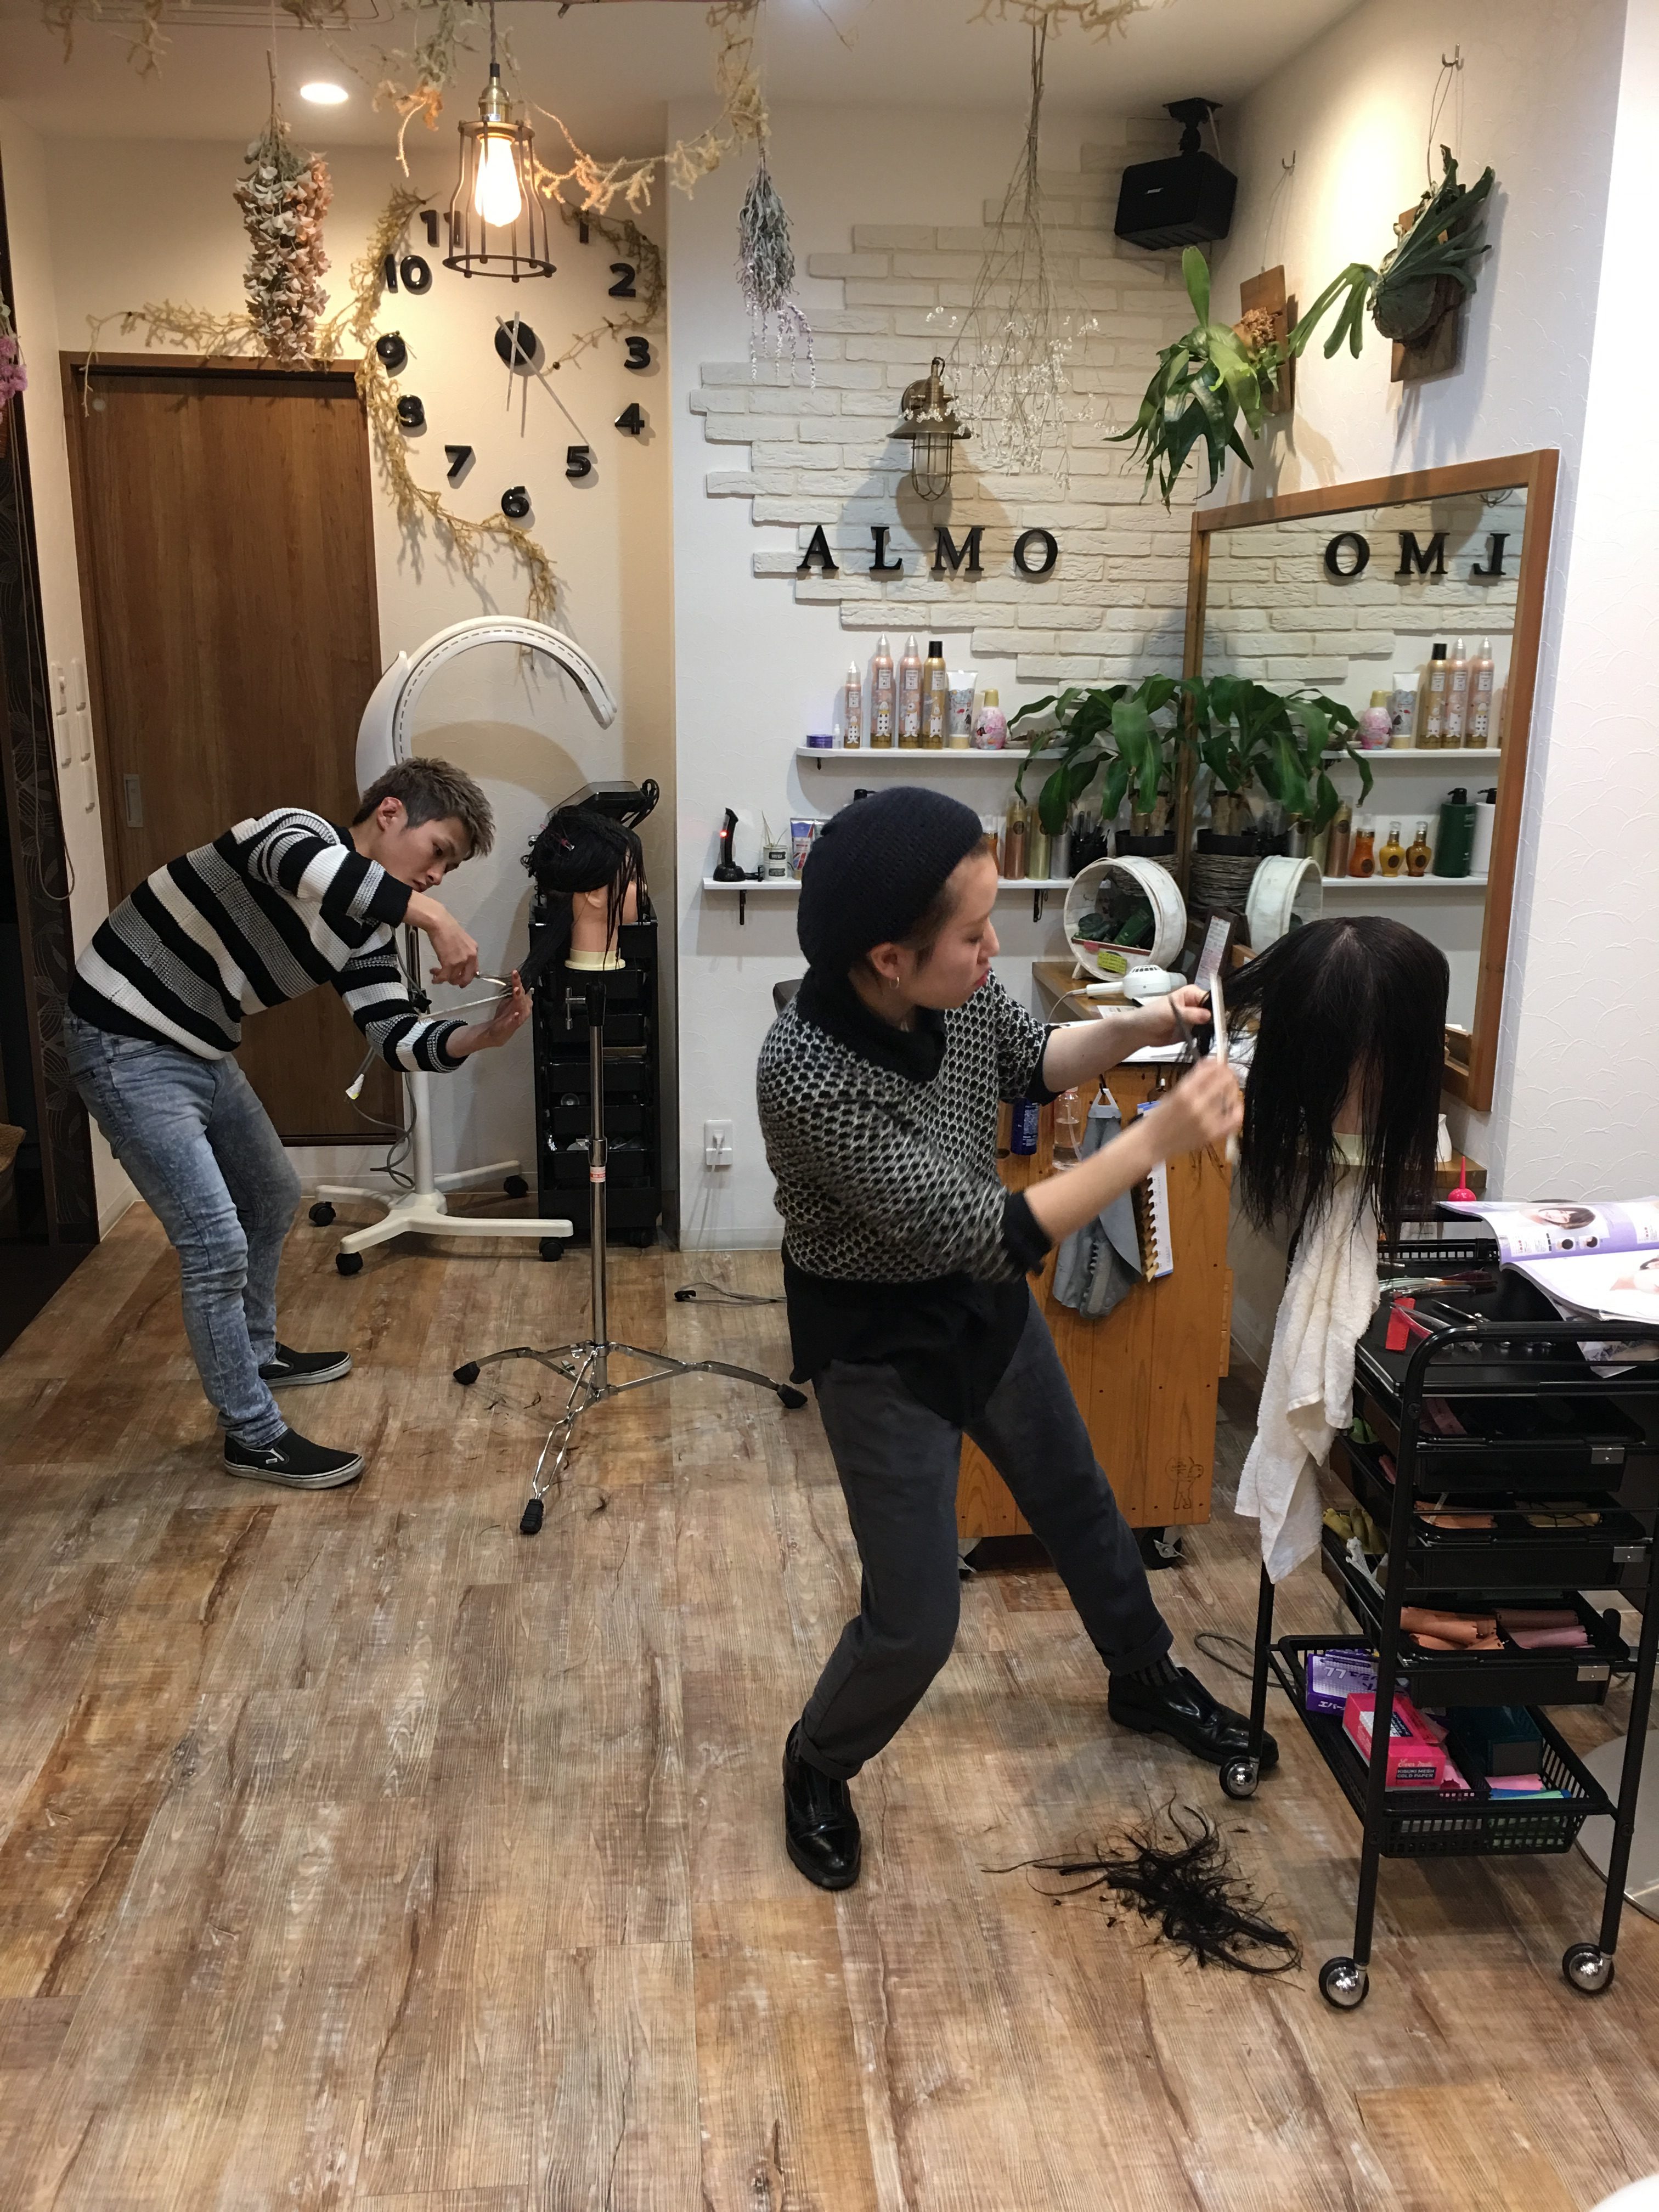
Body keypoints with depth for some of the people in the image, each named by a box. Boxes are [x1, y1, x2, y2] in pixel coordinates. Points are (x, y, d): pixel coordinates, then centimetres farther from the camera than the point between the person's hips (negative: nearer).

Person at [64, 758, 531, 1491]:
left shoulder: (364, 929, 3)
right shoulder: (301, 832, -20)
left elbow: (395, 1038, -4)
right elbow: (298, 866, -46)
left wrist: (480, 1036, -22)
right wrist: (427, 914, -47)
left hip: (201, 1051, 10)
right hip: (126, 1045, -10)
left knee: (272, 1197, 24)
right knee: (216, 1244, -10)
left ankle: (255, 1355, 46)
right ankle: (253, 1434, 5)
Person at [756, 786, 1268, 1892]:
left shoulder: (956, 984, -18)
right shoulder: (807, 1074, -37)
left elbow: (1033, 1062, 5)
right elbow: (986, 1232, -36)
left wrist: (1133, 1029, -14)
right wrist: (1159, 1138, -36)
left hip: (986, 1298, 7)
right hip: (880, 1341, -7)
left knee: (1078, 1498, 25)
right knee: (915, 1623, 1)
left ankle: (1147, 1678, 53)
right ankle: (819, 1767, 33)